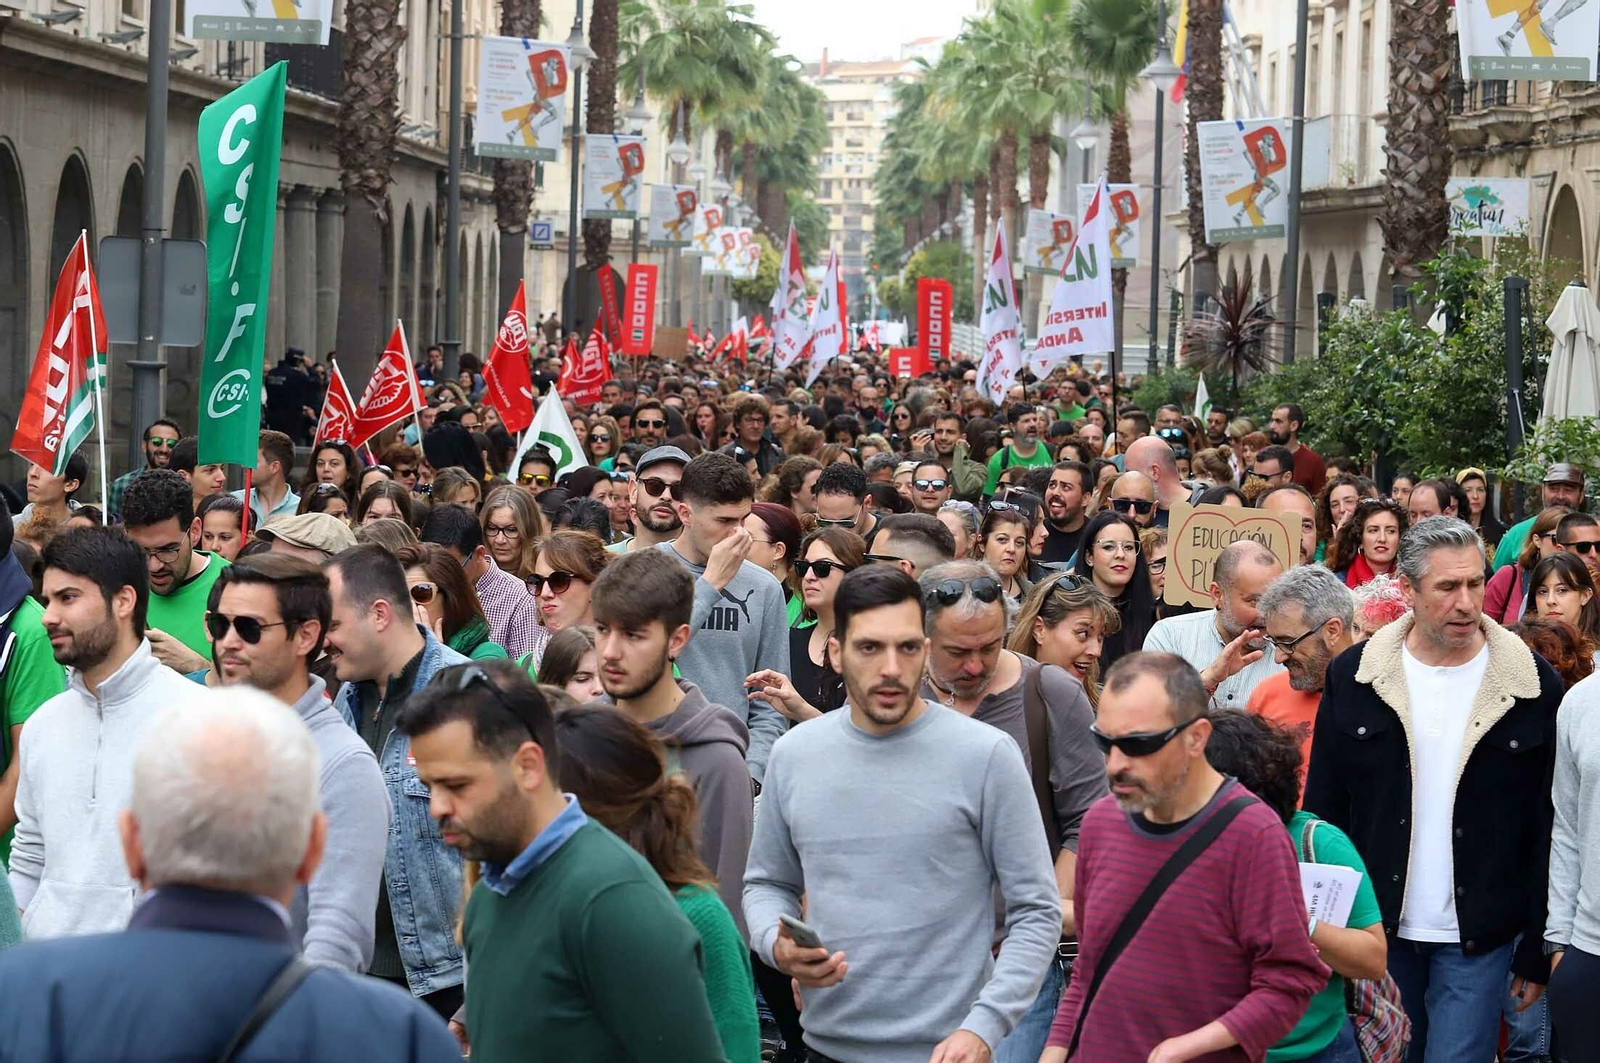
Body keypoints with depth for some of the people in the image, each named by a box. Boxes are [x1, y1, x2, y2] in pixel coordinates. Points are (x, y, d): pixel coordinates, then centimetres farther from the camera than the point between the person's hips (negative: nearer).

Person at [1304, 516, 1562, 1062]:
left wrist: (1539, 952, -2)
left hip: (1477, 943, -2)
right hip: (1377, 931, 2)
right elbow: (1323, 809, 4)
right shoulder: (1354, 676, -1)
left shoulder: (1532, 685, -4)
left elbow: (1551, 832, -1)